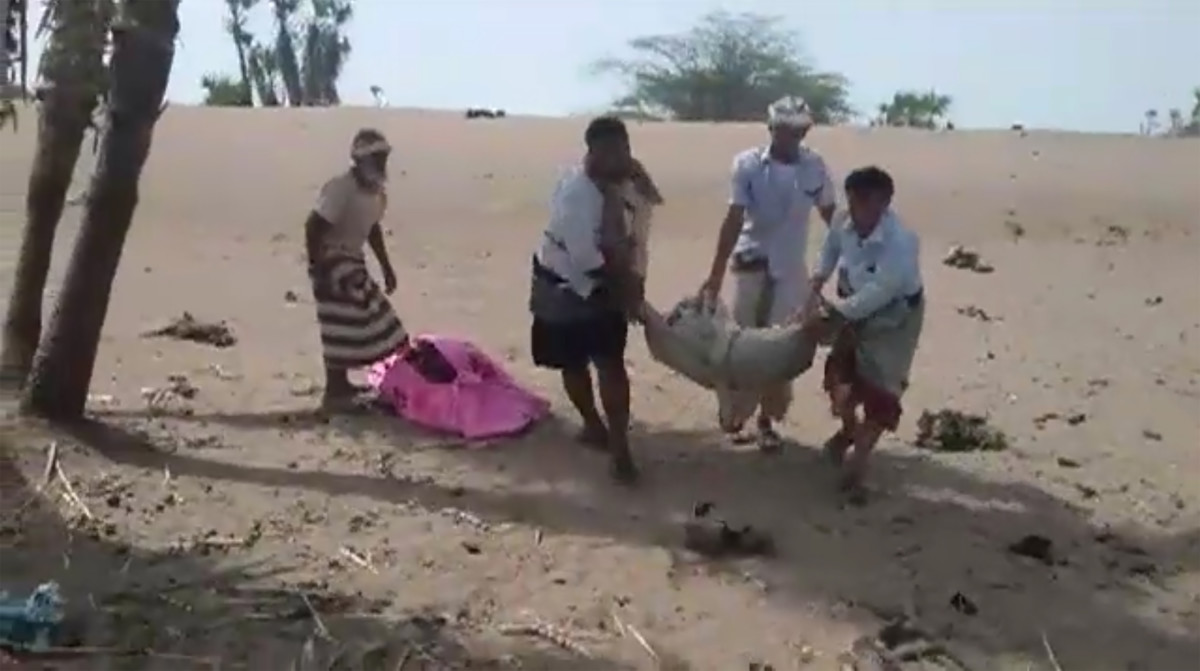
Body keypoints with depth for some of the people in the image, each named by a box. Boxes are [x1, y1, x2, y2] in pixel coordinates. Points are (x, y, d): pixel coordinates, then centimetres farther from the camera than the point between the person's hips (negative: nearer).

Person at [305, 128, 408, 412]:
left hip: (353, 260, 10)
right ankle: (334, 392, -1)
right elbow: (313, 226, -25)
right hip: (331, 261, -10)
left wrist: (386, 266, 19)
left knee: (364, 320, 16)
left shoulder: (378, 190, 4)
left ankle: (341, 384, 28)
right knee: (341, 327, -10)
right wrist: (318, 270, -26)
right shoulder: (341, 188, -23)